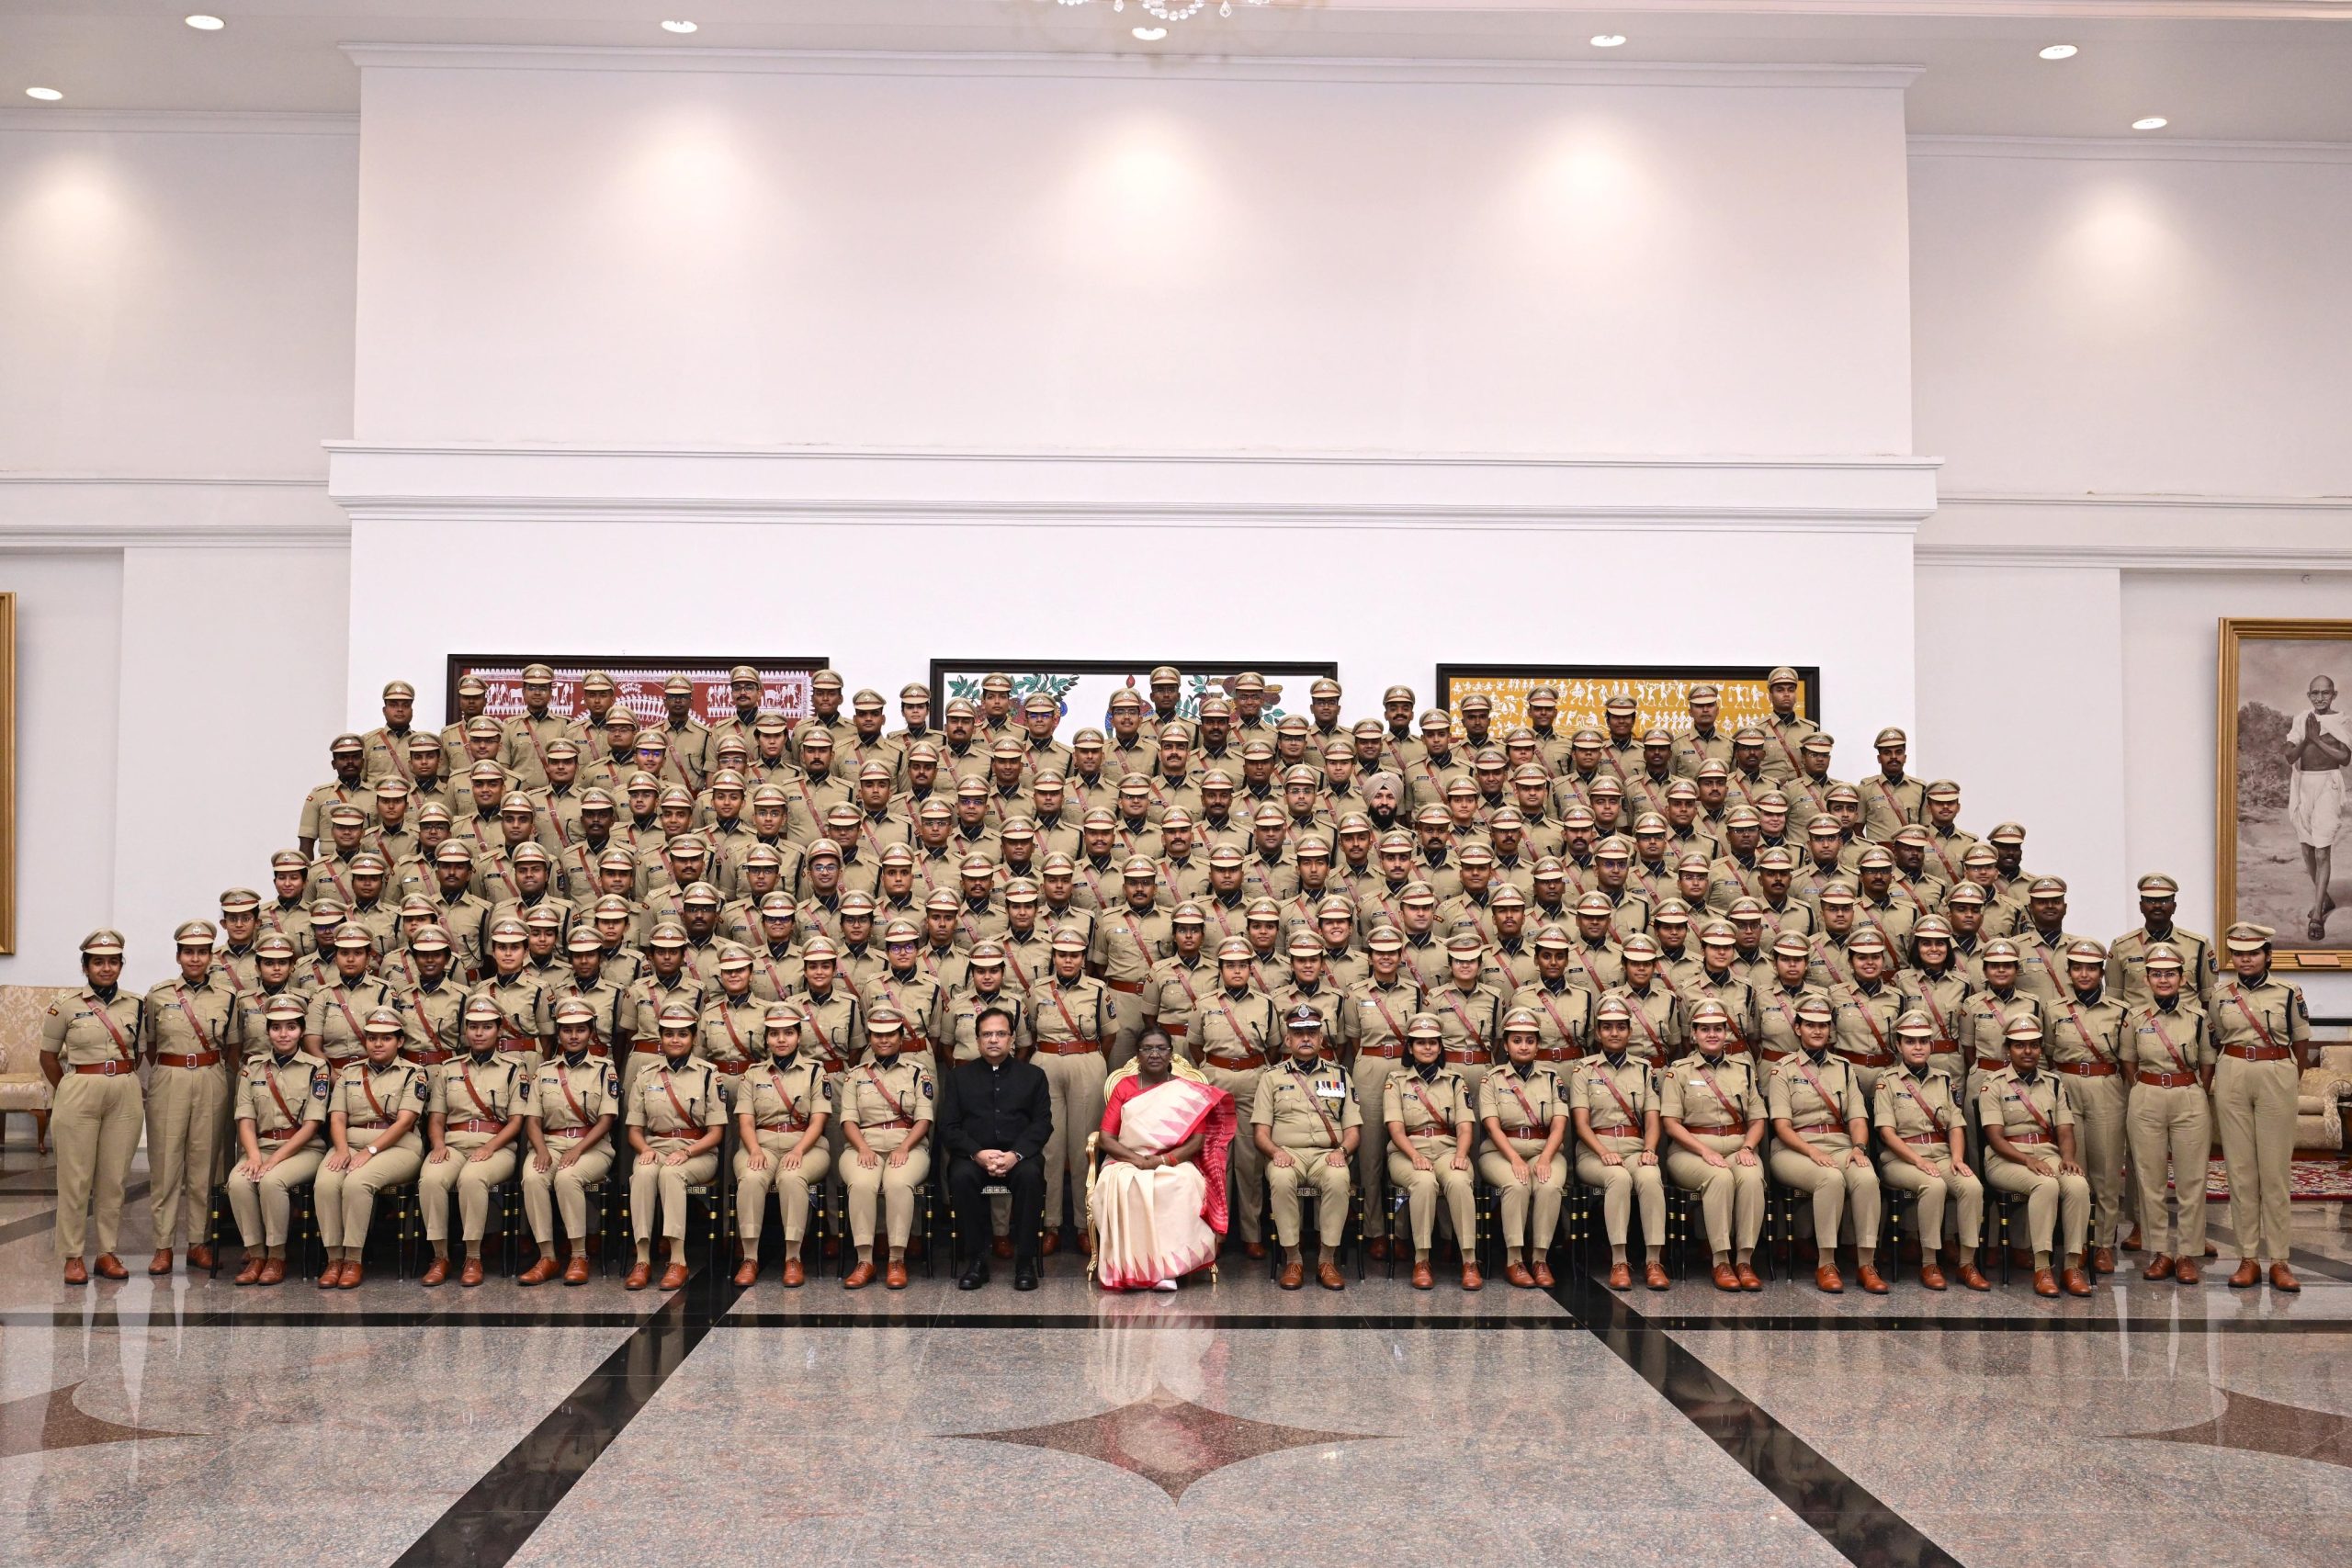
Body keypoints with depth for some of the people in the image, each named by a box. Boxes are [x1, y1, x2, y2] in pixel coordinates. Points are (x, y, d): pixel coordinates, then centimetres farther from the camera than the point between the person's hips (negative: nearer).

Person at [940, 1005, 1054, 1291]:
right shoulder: (959, 1076, 13)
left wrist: (1016, 1155, -16)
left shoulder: (1033, 1075, 13)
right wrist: (978, 1154, -15)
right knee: (961, 1176, -33)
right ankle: (975, 1260, -22)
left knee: (1030, 1175, -34)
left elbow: (1042, 1123, 3)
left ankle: (1025, 1261, -25)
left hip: (1019, 1155, 0)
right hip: (973, 1155, 0)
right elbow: (948, 1127, 4)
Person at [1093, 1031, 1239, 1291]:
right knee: (1122, 1183, -37)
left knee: (1184, 1183, -37)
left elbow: (1197, 1141, 0)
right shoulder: (1124, 1087, 10)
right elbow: (1105, 1138, 2)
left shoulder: (1189, 1092, 9)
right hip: (1127, 1162, 0)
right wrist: (1137, 1160, -15)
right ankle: (1129, 1268, -33)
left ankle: (1166, 1266, -34)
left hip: (1174, 1164, 0)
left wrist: (1163, 1160, -17)